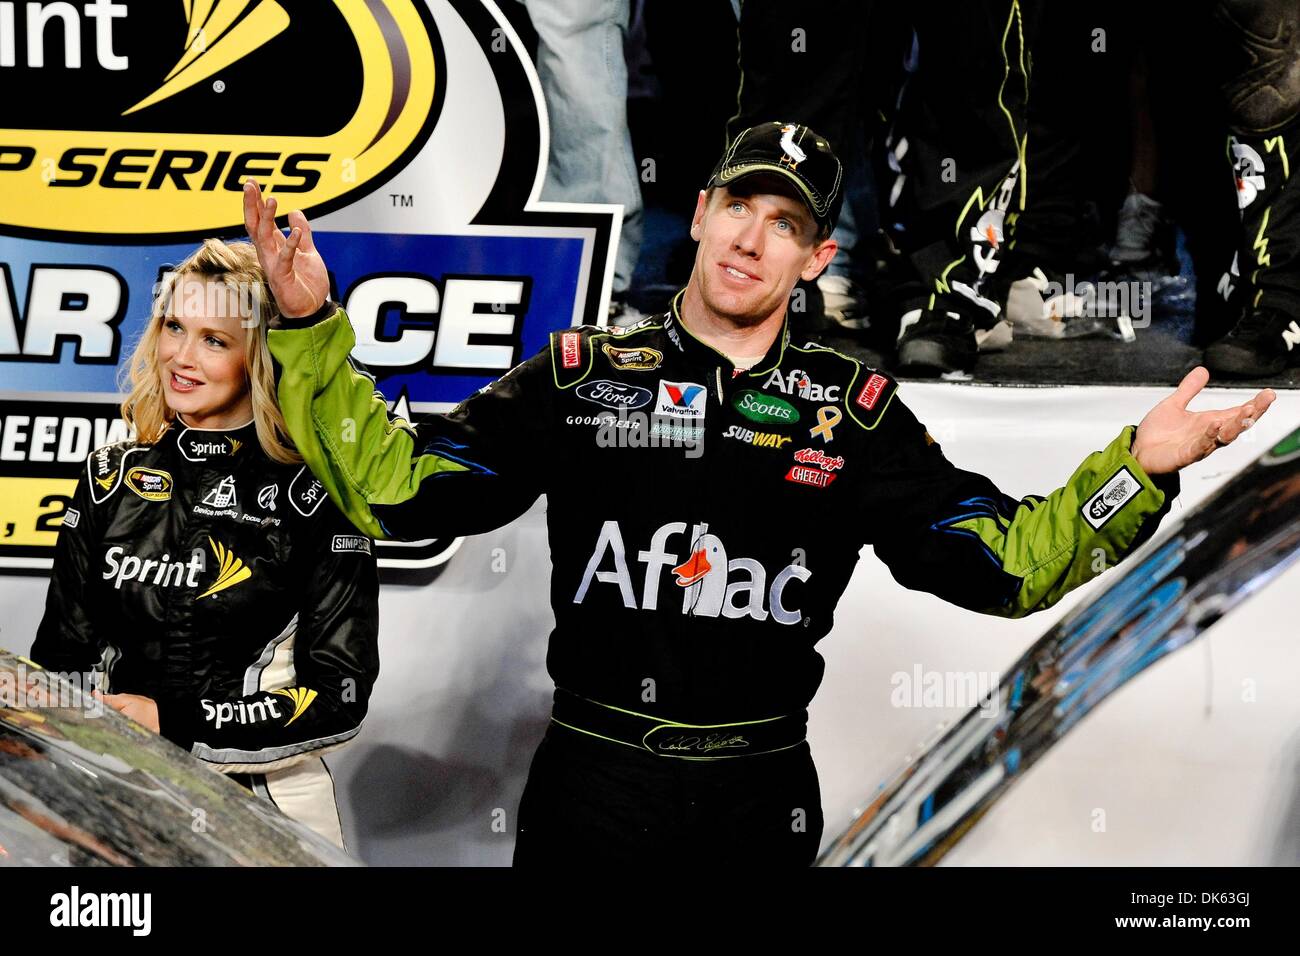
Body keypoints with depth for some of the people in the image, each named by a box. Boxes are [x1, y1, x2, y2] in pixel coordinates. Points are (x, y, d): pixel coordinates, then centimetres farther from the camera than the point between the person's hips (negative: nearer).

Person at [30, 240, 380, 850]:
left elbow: (338, 698, -11)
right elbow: (62, 654, 9)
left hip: (265, 800, -3)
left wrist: (172, 723, -17)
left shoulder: (314, 495, -9)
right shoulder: (111, 478, 3)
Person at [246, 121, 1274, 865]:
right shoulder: (582, 375, 1)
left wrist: (1136, 469, -13)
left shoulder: (855, 408, 3)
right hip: (593, 780, -1)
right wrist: (311, 328, -12)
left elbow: (1001, 563, 0)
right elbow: (394, 489, -3)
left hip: (763, 800, 1)